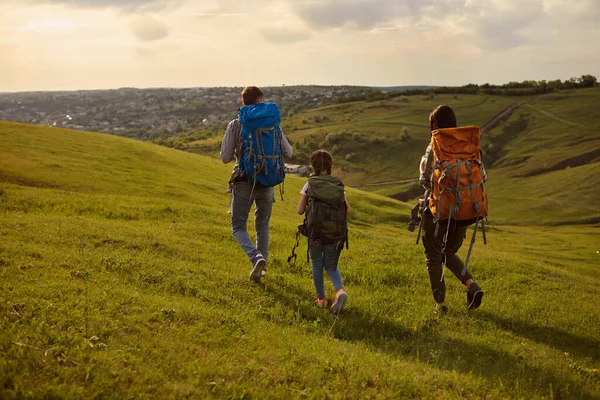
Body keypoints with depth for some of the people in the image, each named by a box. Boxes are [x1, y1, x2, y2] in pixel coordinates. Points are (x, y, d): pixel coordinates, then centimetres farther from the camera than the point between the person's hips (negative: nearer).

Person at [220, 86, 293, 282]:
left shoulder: (235, 125, -6)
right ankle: (261, 267, 20)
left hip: (244, 183, -2)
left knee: (238, 227, 10)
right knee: (262, 225, 21)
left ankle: (256, 258, -15)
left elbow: (225, 158, -5)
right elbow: (288, 152, 2)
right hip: (267, 182, 2)